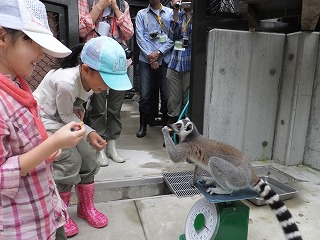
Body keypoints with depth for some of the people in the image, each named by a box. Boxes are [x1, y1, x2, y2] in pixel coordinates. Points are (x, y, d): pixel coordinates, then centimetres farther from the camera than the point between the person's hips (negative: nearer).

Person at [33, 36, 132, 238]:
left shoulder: (89, 78, -14)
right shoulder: (66, 82, -37)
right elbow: (66, 116, -22)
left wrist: (79, 108, -9)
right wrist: (89, 133, -27)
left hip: (63, 119, 7)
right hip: (43, 119, -7)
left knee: (87, 155, -1)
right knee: (70, 160, -17)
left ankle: (86, 207, 18)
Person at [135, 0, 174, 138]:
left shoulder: (170, 13, 11)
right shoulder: (141, 14, 12)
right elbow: (140, 37, 2)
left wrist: (159, 53, -8)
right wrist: (150, 56, -7)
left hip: (165, 60, 0)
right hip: (146, 60, 0)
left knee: (167, 95, 1)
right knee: (145, 95, -1)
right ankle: (143, 126, 13)